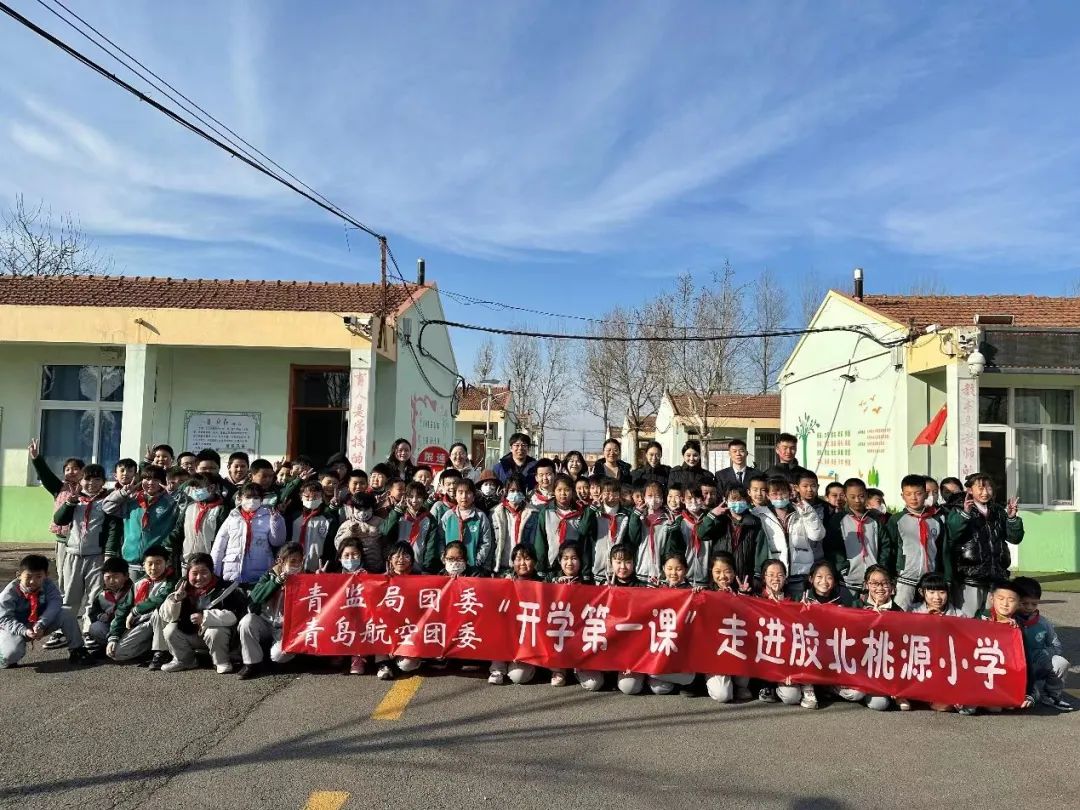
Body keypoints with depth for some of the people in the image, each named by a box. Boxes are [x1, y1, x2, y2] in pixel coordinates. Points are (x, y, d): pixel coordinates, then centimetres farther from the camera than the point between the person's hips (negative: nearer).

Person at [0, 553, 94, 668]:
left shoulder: (48, 585, -12)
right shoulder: (9, 593, -19)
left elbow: (55, 603, -24)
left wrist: (41, 624, -38)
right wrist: (24, 631, -37)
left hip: (42, 626, 3)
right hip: (18, 628, -3)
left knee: (67, 614, -21)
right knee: (11, 654, -31)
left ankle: (76, 651, -6)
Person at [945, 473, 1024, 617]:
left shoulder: (999, 512, 12)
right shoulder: (958, 511, -3)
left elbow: (1015, 538, 8)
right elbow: (951, 535, -19)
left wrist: (1012, 518, -8)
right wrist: (965, 514, -30)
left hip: (997, 577, 5)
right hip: (969, 577, -5)